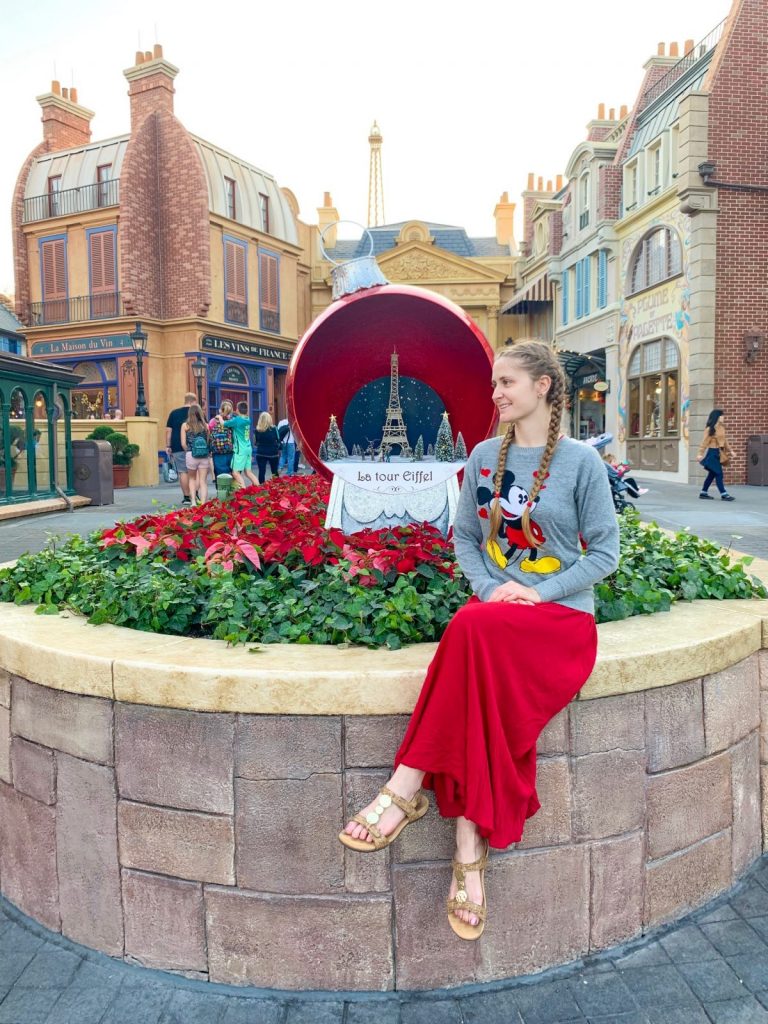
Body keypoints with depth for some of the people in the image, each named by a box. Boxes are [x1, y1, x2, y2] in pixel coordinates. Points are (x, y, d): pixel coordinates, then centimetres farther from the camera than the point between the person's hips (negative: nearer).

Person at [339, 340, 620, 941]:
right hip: (495, 607, 3)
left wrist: (537, 593, -13)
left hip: (563, 616, -3)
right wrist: (491, 587, -6)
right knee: (488, 687, -32)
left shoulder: (581, 461, -2)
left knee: (476, 628, -35)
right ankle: (472, 856, -26)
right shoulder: (485, 456, 10)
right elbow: (464, 536, 13)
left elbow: (605, 553, -1)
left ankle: (408, 785, -27)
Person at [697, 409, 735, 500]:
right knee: (719, 474, -8)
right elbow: (704, 442, -13)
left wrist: (730, 450, 17)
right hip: (712, 452, -8)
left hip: (719, 453, 8)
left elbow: (724, 440, 18)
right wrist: (700, 453, -18)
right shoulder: (710, 429, -11)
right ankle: (723, 494, -6)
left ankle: (704, 493, 20)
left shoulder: (721, 427, 12)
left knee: (712, 474, 12)